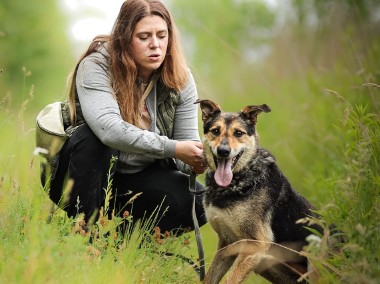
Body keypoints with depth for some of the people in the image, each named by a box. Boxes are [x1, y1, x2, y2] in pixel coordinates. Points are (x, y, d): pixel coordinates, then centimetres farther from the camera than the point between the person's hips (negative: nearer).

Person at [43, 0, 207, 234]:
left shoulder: (180, 79, -7)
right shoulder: (96, 66, -21)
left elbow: (187, 140, -9)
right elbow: (109, 129, -37)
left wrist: (198, 159, -33)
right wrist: (172, 148, -40)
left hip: (140, 177, 4)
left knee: (198, 201, -22)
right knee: (92, 137, -36)